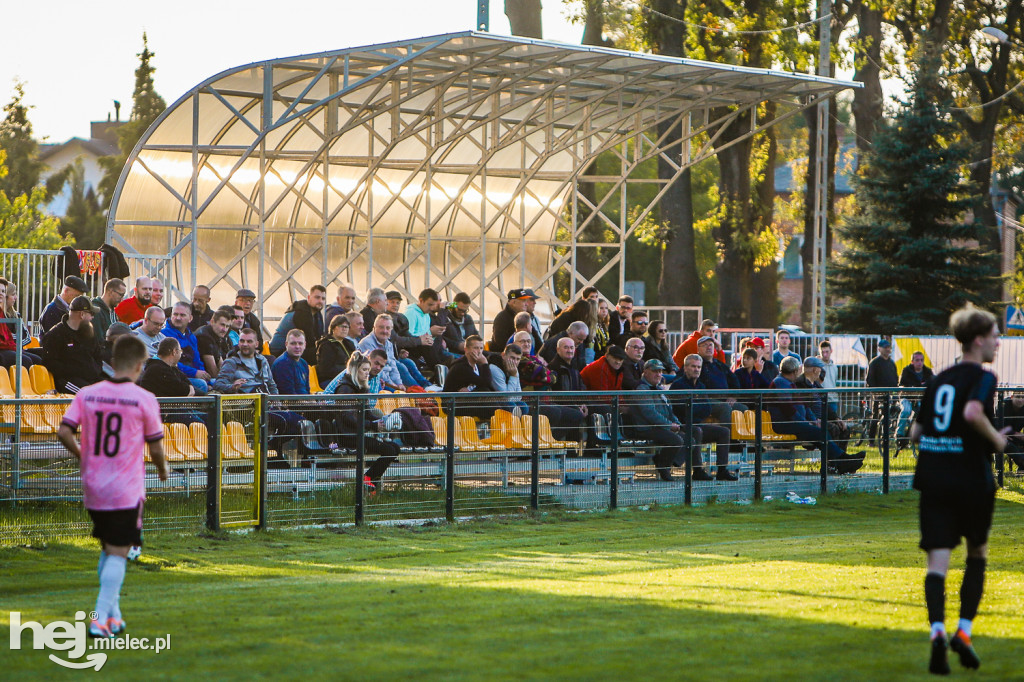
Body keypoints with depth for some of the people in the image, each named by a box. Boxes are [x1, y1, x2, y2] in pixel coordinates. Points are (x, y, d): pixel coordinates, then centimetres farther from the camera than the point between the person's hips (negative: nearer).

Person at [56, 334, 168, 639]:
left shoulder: (87, 394, 1)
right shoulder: (144, 399, -9)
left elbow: (64, 432, -5)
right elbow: (154, 445, -3)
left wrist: (82, 457, 13)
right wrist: (162, 469, 18)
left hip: (93, 488, 5)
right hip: (126, 490, -4)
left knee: (107, 550, 19)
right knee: (118, 553, -1)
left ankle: (113, 614, 22)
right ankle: (101, 618, -10)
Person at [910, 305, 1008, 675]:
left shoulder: (939, 380, 14)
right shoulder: (982, 378, -6)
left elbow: (916, 433, 14)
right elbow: (972, 412, -27)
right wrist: (996, 439, -11)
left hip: (932, 477, 4)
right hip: (971, 477, -4)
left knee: (938, 561, -2)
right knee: (977, 554, 16)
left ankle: (937, 629, -23)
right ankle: (964, 630, 5)